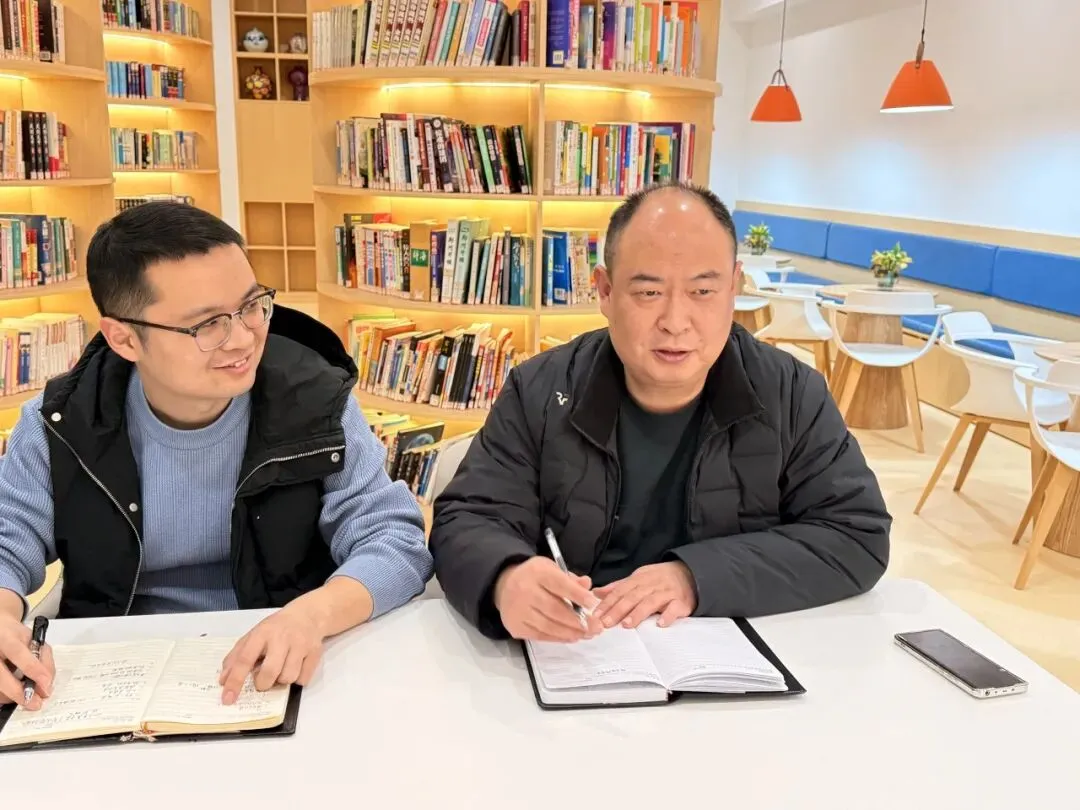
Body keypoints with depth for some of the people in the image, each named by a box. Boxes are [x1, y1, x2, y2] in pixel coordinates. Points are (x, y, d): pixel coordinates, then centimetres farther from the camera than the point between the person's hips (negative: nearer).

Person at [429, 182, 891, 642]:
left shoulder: (793, 396, -4)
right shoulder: (538, 393, -5)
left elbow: (859, 536, -7)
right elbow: (466, 523, -7)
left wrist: (698, 577, -20)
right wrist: (507, 580, -32)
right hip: (570, 662, 1)